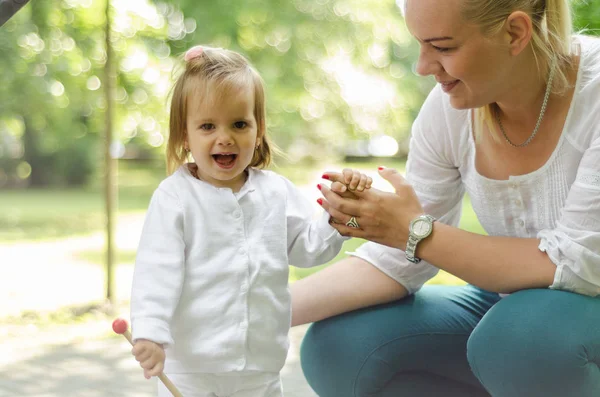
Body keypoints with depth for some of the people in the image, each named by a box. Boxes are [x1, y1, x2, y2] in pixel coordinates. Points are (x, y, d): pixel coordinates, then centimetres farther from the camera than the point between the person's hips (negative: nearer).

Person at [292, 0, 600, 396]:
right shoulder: (448, 108, -9)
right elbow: (396, 259, -5)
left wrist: (419, 232, -26)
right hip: (515, 308, 6)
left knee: (525, 336, -37)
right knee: (339, 351, -10)